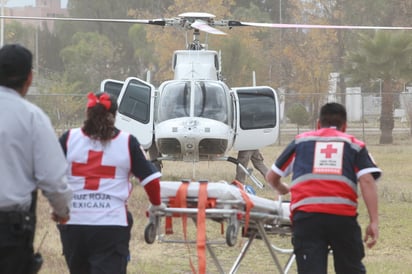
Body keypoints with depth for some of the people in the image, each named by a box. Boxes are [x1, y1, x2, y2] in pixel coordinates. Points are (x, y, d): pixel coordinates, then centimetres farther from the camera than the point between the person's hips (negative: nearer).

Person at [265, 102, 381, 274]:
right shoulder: (354, 145, 21)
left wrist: (283, 190, 52)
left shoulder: (300, 141, 24)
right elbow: (367, 181, 4)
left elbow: (271, 177, 29)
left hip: (305, 215, 0)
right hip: (343, 215, 0)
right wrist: (374, 222, -1)